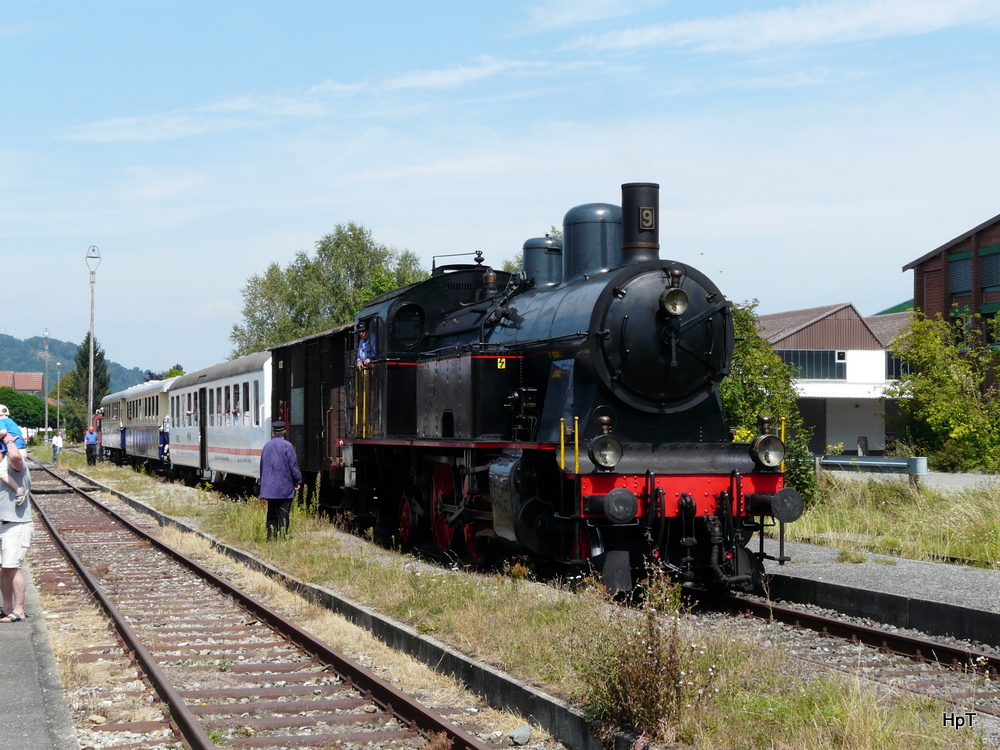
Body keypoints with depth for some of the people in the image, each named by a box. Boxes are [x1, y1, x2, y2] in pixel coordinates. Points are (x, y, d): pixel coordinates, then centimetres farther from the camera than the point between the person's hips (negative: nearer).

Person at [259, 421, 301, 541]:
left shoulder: (267, 446, 8)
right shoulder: (287, 446, -9)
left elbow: (262, 465, 15)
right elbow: (293, 465, -11)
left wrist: (264, 483, 23)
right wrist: (298, 481, -2)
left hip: (269, 486, 5)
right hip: (285, 486, -5)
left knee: (271, 512, 9)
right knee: (284, 512, -2)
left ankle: (271, 537, 9)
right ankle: (282, 536, -4)